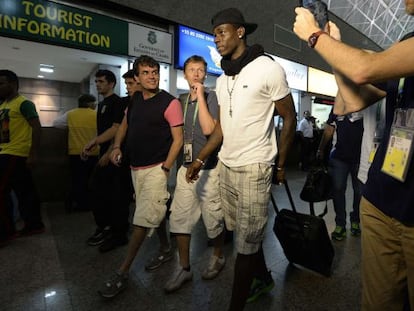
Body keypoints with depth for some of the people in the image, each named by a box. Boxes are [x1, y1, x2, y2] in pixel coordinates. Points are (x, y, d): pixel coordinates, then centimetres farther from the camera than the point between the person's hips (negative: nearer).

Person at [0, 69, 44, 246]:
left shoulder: (23, 103, -9)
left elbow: (37, 128, -16)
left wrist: (33, 155, -21)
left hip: (15, 154, -9)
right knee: (26, 192, 12)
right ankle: (35, 225, 21)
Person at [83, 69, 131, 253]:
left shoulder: (118, 103, -9)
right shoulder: (102, 104, 19)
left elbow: (116, 129, -17)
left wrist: (108, 154, -20)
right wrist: (94, 142, 12)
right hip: (104, 155, 9)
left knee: (118, 195, -2)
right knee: (97, 191, 12)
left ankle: (119, 234, 10)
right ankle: (104, 228, 26)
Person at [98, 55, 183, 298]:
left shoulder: (170, 102, -11)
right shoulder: (135, 100, 9)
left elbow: (178, 139, -12)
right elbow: (125, 123, 24)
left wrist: (165, 169, -17)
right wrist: (117, 146, 7)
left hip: (156, 169, -7)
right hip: (135, 168, 7)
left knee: (142, 221, -5)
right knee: (155, 214, 18)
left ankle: (122, 274, 7)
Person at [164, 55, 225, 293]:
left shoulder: (212, 97, -5)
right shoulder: (181, 100, 12)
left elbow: (208, 129, -21)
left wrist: (200, 96, -15)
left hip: (208, 168, -5)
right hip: (186, 168, 6)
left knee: (214, 219, 7)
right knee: (179, 218, 5)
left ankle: (218, 257, 33)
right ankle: (184, 268, 22)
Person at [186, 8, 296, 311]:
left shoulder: (268, 69, -7)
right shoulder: (222, 79, 13)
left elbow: (290, 119, -3)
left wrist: (280, 166, 0)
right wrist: (200, 159, 10)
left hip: (253, 169, -6)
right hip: (226, 167, 7)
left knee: (247, 242, 4)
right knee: (245, 235, 18)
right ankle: (264, 278, 43)